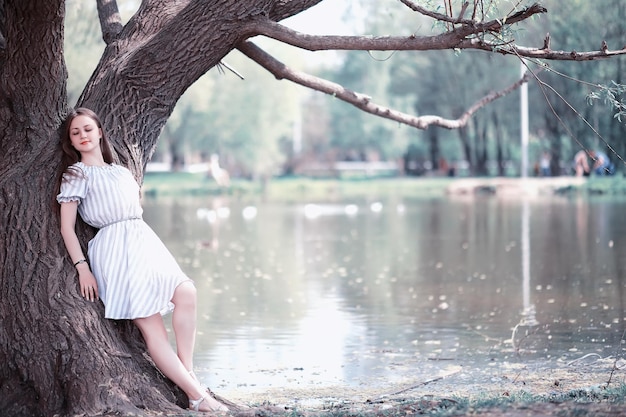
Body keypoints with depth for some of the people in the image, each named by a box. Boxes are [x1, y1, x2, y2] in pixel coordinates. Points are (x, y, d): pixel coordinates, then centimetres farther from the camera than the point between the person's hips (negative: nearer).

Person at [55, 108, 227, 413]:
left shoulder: (121, 171, 23)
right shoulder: (75, 175, 6)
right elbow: (67, 227, 0)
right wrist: (82, 268, -9)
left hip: (145, 240, 6)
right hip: (114, 249, -6)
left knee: (186, 292, -19)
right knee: (150, 325, -14)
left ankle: (188, 373, -14)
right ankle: (197, 395, -20)